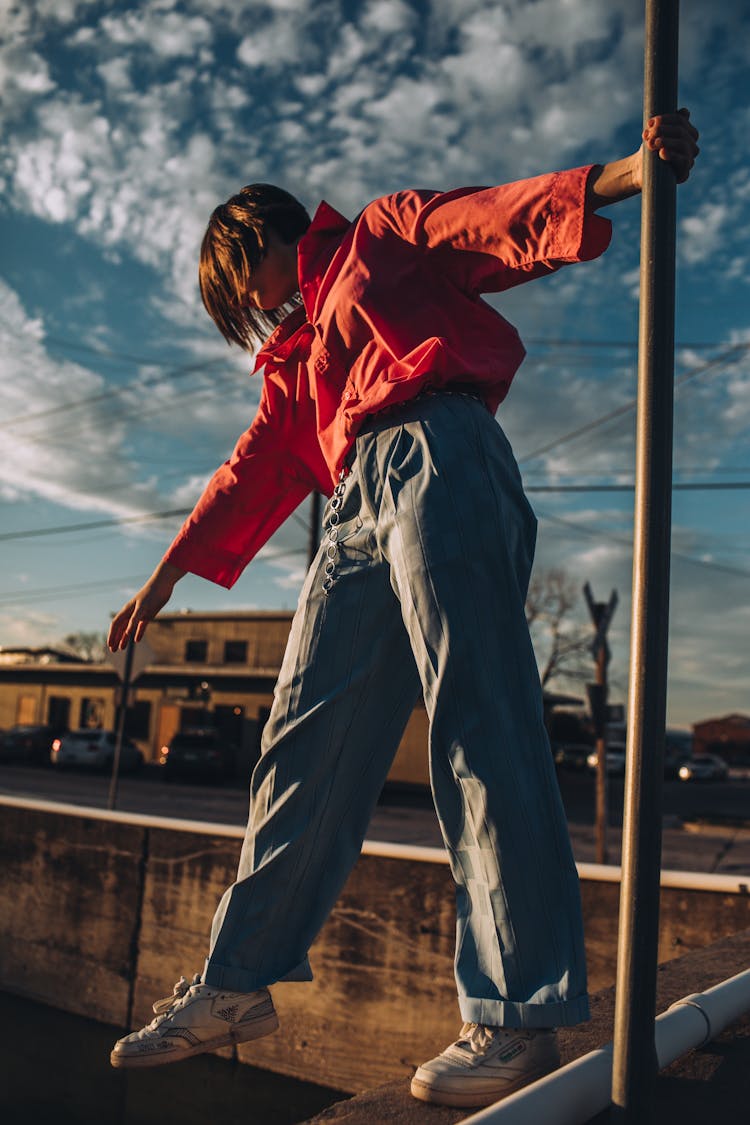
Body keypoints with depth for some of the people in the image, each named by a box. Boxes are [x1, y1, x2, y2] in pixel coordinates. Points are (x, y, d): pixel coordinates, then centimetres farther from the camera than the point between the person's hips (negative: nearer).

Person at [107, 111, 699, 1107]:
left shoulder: (385, 233, 20)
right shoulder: (293, 358, 34)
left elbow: (507, 220, 6)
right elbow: (253, 472, 31)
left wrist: (624, 174, -12)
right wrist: (168, 575, 30)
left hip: (437, 459, -7)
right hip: (356, 508, 7)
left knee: (478, 722, -15)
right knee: (306, 744, 2)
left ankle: (518, 1014, -13)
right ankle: (239, 983, 9)